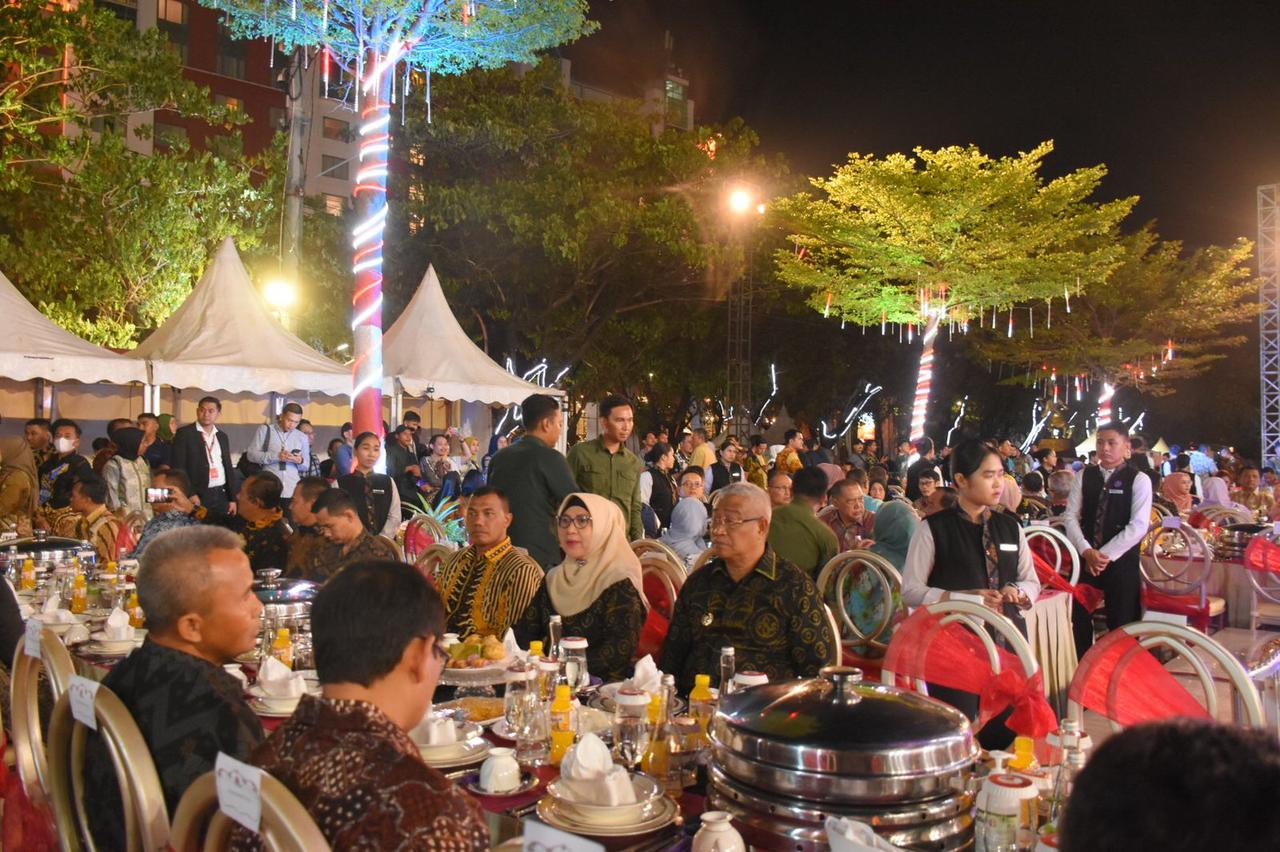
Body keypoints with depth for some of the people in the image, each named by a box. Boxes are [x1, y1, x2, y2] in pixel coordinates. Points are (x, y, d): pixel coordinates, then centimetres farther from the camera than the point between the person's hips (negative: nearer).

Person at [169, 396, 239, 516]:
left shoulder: (222, 436, 13)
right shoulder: (184, 434, -3)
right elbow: (178, 467, -9)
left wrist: (232, 498, 10)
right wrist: (190, 495, -15)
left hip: (221, 495, 5)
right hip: (198, 496, -5)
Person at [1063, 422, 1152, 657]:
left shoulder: (1139, 480, -4)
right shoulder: (1084, 476, 6)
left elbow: (1139, 525, -12)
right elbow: (1070, 516, 2)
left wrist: (1106, 555, -16)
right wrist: (1087, 551, -12)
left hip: (1122, 561, -3)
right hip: (1085, 558, 3)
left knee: (1121, 624, 3)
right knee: (1079, 618, 8)